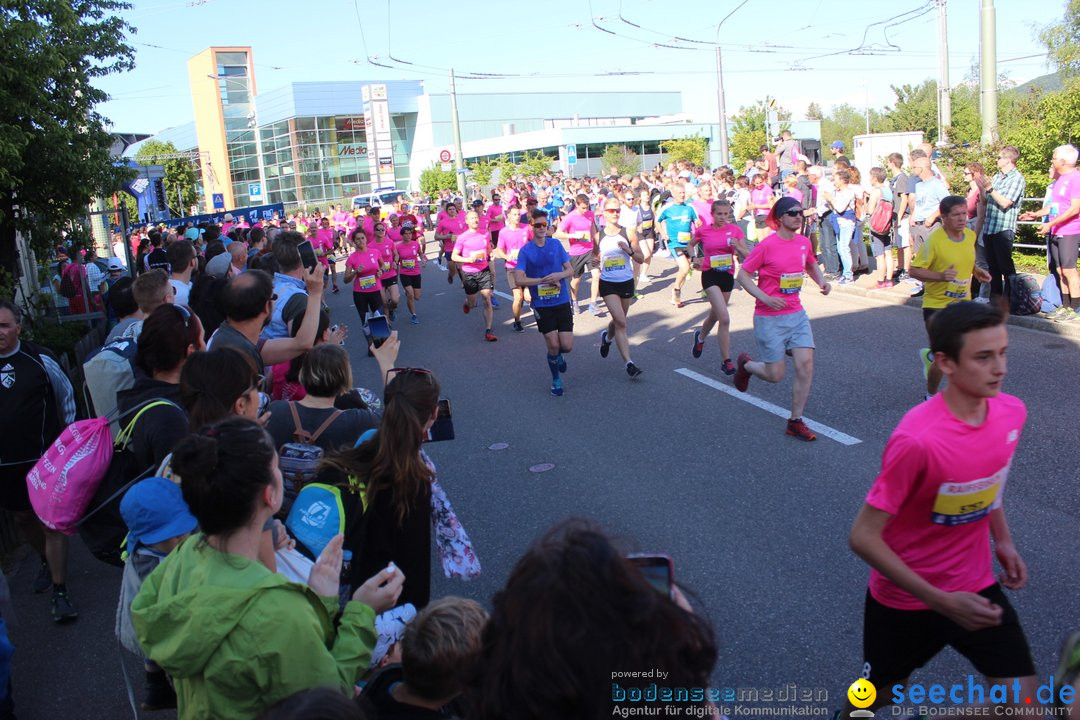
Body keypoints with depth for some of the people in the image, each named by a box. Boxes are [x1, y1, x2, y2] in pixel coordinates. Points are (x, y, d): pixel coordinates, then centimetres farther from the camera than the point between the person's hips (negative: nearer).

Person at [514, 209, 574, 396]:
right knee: (553, 345, -5)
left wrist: (559, 275, -14)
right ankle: (556, 379, 21)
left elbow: (570, 270, 7)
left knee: (567, 346, -2)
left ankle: (558, 355, 36)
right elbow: (519, 280, -11)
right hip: (542, 305, -2)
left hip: (562, 302, 2)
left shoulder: (556, 245, 4)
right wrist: (543, 280, -16)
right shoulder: (525, 251, -4)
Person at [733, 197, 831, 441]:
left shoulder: (804, 242, 5)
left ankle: (795, 422, 7)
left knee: (806, 365, -6)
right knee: (775, 375, -1)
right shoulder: (767, 245, -13)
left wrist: (821, 281, 5)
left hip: (797, 314, 5)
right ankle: (746, 364, 33)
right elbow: (742, 275, -10)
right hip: (769, 318, -5)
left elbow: (811, 265, 26)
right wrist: (765, 299, -21)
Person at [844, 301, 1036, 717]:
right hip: (905, 598, -5)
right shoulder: (918, 440, -33)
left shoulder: (1013, 412, -11)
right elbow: (863, 537, -27)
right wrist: (942, 602, -25)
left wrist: (1003, 540, 10)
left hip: (976, 588, 5)